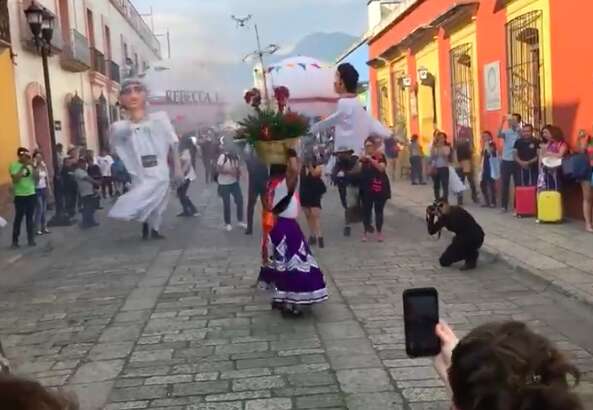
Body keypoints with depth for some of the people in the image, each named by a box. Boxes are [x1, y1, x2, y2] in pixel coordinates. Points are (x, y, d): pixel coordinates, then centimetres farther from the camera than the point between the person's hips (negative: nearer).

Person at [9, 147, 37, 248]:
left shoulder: (30, 165, 7)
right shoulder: (13, 165, -7)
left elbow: (36, 177, 0)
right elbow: (15, 179, -18)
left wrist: (33, 166, -12)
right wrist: (23, 167, -19)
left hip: (31, 194, 4)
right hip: (19, 195, -4)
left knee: (30, 218, 9)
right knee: (18, 218, -1)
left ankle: (31, 239, 16)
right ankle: (15, 241, 6)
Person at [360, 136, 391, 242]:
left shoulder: (380, 156, -2)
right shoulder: (363, 157, 10)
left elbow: (382, 168, -19)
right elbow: (358, 171, 6)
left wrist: (371, 159, -22)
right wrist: (361, 161, -8)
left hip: (379, 187, -3)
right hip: (366, 188, 3)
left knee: (379, 210, 1)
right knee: (366, 210, 1)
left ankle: (379, 233, 8)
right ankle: (366, 232, 10)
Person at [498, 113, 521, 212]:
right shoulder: (506, 132, 2)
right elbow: (499, 135, -17)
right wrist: (502, 122, -28)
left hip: (516, 162, -1)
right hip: (506, 161, 1)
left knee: (518, 184, 5)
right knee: (505, 184, 4)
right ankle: (504, 206, 10)